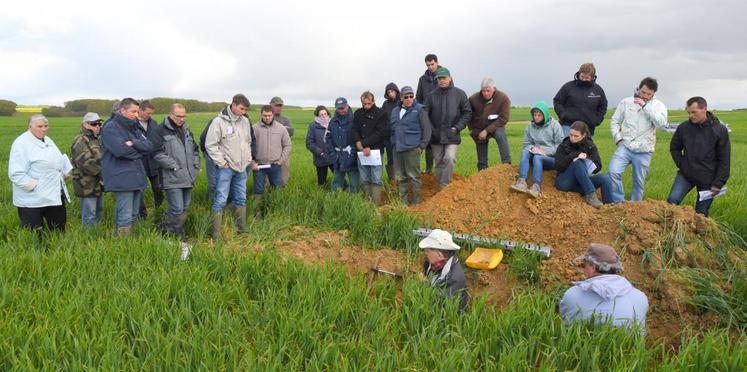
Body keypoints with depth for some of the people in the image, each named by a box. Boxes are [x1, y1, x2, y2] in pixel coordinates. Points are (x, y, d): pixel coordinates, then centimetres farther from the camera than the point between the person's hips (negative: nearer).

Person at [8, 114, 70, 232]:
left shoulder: (47, 140, 13)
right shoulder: (21, 143, -13)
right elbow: (16, 174, -21)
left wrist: (64, 172, 6)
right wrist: (34, 186, -23)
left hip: (54, 196, 8)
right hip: (32, 200, -8)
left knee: (59, 230, 17)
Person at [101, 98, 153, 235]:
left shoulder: (135, 128, 17)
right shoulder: (111, 128, -6)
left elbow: (149, 146, 4)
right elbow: (121, 150, -21)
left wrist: (133, 143, -14)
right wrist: (139, 151, -4)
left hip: (138, 177, 8)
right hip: (122, 179, -8)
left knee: (134, 216, 14)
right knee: (125, 218, -8)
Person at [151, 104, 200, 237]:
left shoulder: (186, 130, 16)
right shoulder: (161, 130, -7)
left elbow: (195, 149, 24)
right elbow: (158, 154, -13)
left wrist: (196, 167, 13)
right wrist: (174, 166, -16)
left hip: (188, 177, 7)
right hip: (173, 178, -7)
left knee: (184, 208, 13)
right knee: (177, 210, -11)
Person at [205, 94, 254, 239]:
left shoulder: (245, 121, 6)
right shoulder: (219, 121, -12)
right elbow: (210, 145, -12)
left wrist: (248, 159, 10)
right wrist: (222, 162, -13)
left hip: (242, 168, 6)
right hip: (226, 168, -6)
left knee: (241, 199, 14)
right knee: (221, 200, -3)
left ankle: (242, 229, 24)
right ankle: (216, 233, 3)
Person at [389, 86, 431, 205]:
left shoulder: (419, 109, -4)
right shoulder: (395, 111, 14)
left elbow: (426, 129, -6)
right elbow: (391, 129, 22)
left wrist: (422, 146, -8)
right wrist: (393, 144, 13)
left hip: (412, 149, -6)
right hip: (397, 149, 6)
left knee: (414, 177, -1)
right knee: (400, 177, 11)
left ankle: (416, 202, 9)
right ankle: (402, 201, 22)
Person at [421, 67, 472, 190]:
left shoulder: (459, 94, 1)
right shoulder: (431, 95, 4)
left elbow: (467, 113, 4)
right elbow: (425, 114, 6)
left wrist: (457, 127, -6)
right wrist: (430, 129, -6)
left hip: (452, 136, -2)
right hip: (436, 137, 2)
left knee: (449, 159, -19)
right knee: (439, 162, 8)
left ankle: (445, 185, -12)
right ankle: (440, 188, 18)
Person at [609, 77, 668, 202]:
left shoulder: (658, 105, 3)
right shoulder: (626, 102, 6)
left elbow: (661, 122, -16)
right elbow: (615, 121, 12)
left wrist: (645, 106, -15)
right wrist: (618, 138, -2)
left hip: (644, 151, 0)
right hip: (624, 147, 0)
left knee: (639, 182, 7)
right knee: (613, 172, -19)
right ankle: (619, 203, -6)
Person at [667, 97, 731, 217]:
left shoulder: (720, 130, -8)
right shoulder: (683, 127, -4)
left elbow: (724, 160, -6)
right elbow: (674, 148, 14)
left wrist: (718, 183, -8)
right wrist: (681, 164, 0)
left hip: (707, 179, -1)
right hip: (685, 175, 2)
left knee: (701, 214, 6)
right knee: (672, 200, -17)